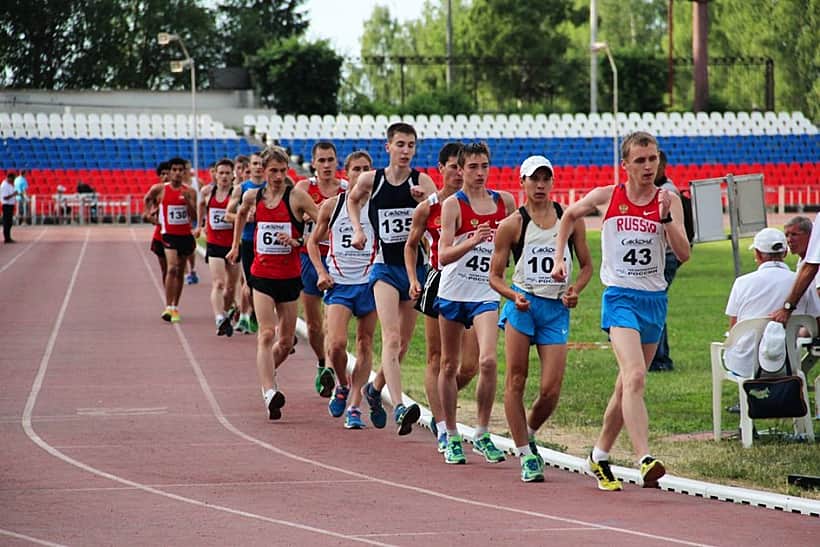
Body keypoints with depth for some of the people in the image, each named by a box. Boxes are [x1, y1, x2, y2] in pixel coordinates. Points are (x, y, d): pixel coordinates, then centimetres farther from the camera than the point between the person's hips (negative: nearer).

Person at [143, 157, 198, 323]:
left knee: (180, 271, 12)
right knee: (172, 268, -19)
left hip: (185, 235, 3)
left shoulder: (190, 192, -1)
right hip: (169, 234, -3)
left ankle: (175, 307, 25)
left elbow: (194, 215, -8)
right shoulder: (160, 189, -3)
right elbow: (148, 198, 18)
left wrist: (187, 200, -21)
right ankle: (168, 307, -21)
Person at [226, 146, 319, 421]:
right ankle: (269, 393, -26)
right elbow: (241, 214, 27)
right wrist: (235, 245, 29)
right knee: (266, 334, -16)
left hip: (289, 277, 0)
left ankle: (266, 373, 38)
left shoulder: (296, 196, -7)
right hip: (262, 275, 0)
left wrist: (298, 241, -18)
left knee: (286, 342, 9)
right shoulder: (253, 197, 3)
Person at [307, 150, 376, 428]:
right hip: (339, 282, 0)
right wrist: (321, 272, 0)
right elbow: (313, 241, 13)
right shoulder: (332, 205, 3)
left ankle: (354, 405, 8)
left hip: (369, 282, 0)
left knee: (365, 345, 3)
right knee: (336, 344, -13)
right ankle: (342, 386, 16)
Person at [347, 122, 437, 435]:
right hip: (385, 267, -2)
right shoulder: (371, 180, -1)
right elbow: (353, 200, 22)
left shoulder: (422, 182, -4)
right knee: (391, 339, -18)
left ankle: (375, 389, 39)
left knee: (403, 343, 13)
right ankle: (399, 409, -28)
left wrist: (427, 201, -36)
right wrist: (357, 229, 9)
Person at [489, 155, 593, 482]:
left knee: (551, 391, -6)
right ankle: (526, 455, 2)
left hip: (557, 309, 2)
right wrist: (514, 296, -14)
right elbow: (494, 275, 5)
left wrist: (576, 289, -3)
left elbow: (586, 265, 17)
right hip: (523, 304, -2)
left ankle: (528, 434, 24)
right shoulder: (512, 225, 1)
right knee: (516, 382, -6)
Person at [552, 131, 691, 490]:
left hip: (655, 299, 3)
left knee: (628, 385, 12)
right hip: (620, 296, -3)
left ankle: (600, 456, 29)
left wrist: (666, 217, -19)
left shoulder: (669, 201, 1)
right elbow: (570, 215, 19)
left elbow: (683, 254, -8)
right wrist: (559, 257, 12)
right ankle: (645, 460, -34)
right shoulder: (607, 197, -1)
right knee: (635, 376, -23)